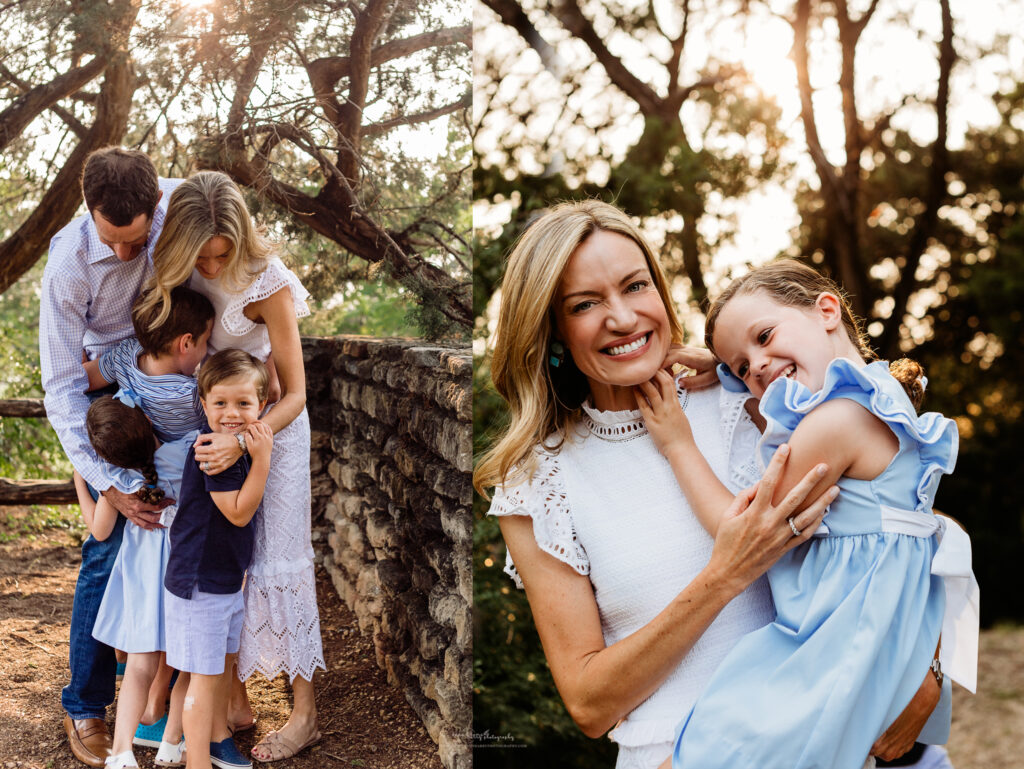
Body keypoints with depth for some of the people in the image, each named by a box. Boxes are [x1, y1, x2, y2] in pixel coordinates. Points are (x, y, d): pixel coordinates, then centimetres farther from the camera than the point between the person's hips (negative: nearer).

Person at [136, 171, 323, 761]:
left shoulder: (268, 283, -26)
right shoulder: (181, 266, -12)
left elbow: (295, 394, -22)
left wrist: (243, 441, -36)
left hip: (272, 422, -5)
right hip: (215, 419, 5)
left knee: (277, 559, -3)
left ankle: (304, 714, 7)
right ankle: (236, 701, 19)